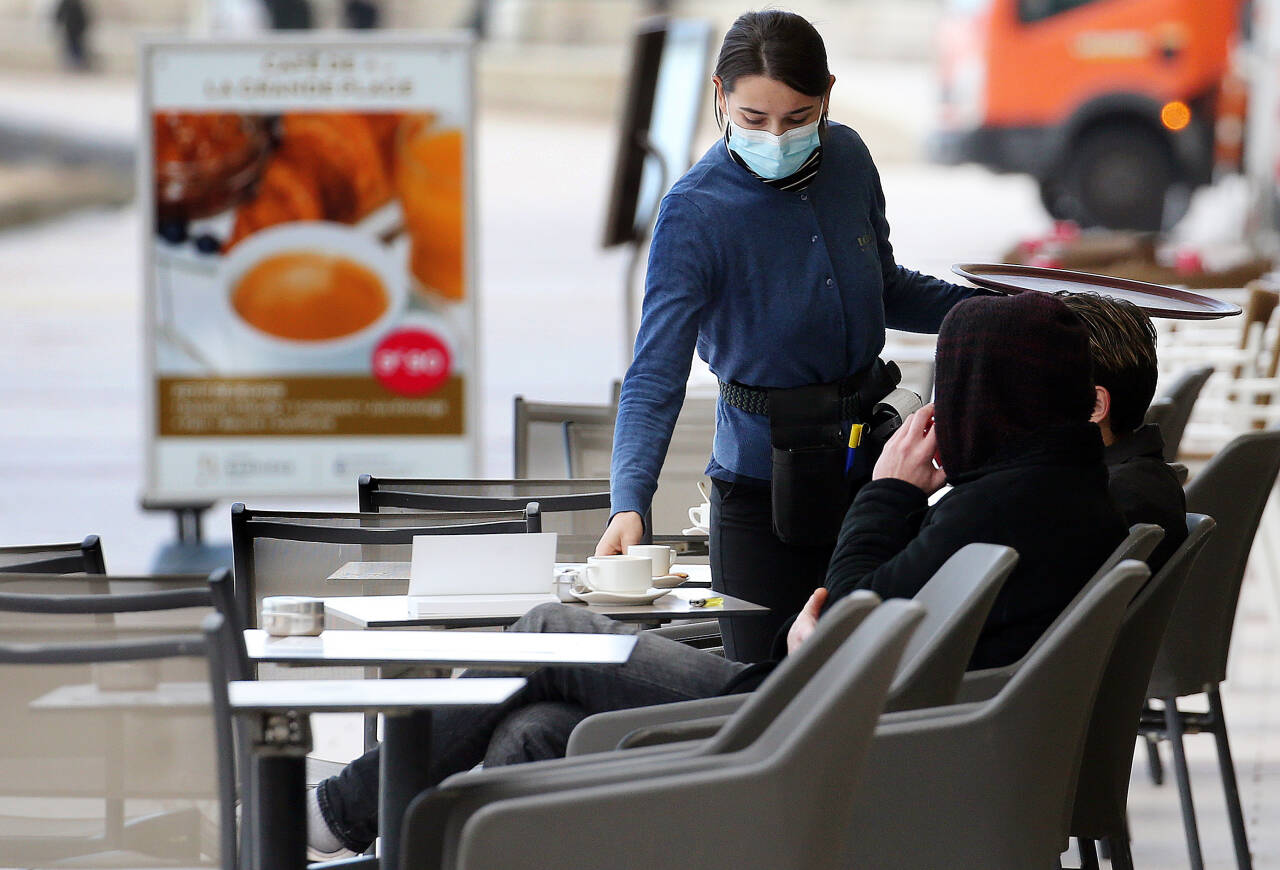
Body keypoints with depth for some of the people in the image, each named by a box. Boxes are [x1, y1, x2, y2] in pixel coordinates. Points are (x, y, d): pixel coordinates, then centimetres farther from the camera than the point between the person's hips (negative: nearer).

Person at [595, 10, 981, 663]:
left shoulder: (847, 159, -3)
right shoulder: (695, 212, -19)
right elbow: (655, 376, -24)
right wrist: (628, 505, -38)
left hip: (868, 461, 5)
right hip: (765, 481, -5)